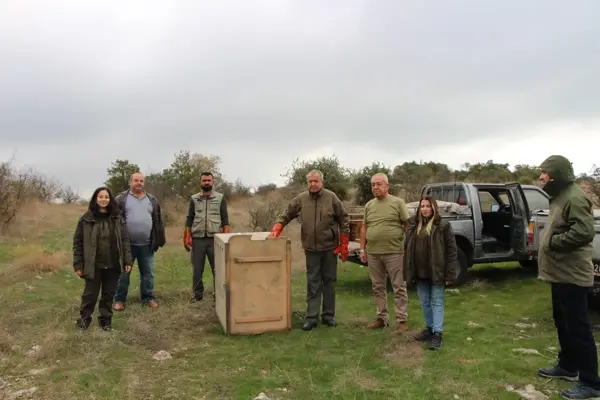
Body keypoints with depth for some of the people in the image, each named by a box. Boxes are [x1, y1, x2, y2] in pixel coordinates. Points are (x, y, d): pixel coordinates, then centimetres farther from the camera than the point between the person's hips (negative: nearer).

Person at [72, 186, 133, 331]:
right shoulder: (86, 219, -3)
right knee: (90, 294, 7)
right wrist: (78, 264, -4)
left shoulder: (117, 218, 3)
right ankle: (84, 318, 28)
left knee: (109, 294, 11)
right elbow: (77, 242, 0)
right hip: (93, 265, -2)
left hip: (113, 265, 2)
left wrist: (127, 261, -1)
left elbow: (125, 240, 5)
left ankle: (106, 320, 27)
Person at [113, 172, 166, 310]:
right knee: (123, 272, 7)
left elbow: (159, 221, 11)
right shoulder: (121, 199, 0)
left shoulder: (152, 200, 9)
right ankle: (119, 299, 19)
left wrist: (160, 239, 7)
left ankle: (148, 298, 23)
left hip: (146, 245, 3)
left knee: (148, 273, 10)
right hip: (127, 244, -3)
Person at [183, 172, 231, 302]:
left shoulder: (220, 198, 4)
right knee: (197, 269, 8)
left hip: (215, 239, -1)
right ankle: (197, 294, 21)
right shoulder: (194, 198, 8)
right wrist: (187, 237, 0)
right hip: (197, 239, 2)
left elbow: (225, 220, 2)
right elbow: (189, 219, 9)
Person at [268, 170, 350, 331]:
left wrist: (344, 245, -3)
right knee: (313, 283, 6)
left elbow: (344, 220, -1)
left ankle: (328, 315, 22)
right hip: (311, 248, 1)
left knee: (329, 281, 10)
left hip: (330, 247, -1)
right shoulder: (300, 199, -1)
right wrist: (276, 229, -11)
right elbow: (286, 216, 6)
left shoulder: (331, 197, -5)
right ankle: (312, 317, 13)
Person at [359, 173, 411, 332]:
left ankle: (402, 320, 12)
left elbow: (407, 225, -3)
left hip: (394, 252, -5)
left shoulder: (398, 202, -3)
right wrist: (363, 249, 10)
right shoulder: (369, 205, 11)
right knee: (378, 287, 13)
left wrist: (407, 248, -7)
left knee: (399, 287, 3)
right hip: (373, 253, 5)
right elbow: (364, 228, 15)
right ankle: (381, 317, 24)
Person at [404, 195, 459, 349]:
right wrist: (408, 272, 6)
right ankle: (429, 328, 28)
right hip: (420, 272, 5)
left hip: (436, 272, -5)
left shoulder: (443, 226, -7)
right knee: (425, 302, 14)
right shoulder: (414, 226, 7)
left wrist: (450, 274, -13)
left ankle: (437, 333, 6)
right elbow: (407, 249, 10)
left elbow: (451, 250, -9)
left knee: (437, 302, 2)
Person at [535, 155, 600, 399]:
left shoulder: (574, 197, -18)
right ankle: (567, 367, 34)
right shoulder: (560, 196, 16)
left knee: (578, 327, -3)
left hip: (571, 275, -11)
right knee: (562, 323, 20)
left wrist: (553, 241, -18)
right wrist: (551, 240, 9)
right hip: (560, 273, 11)